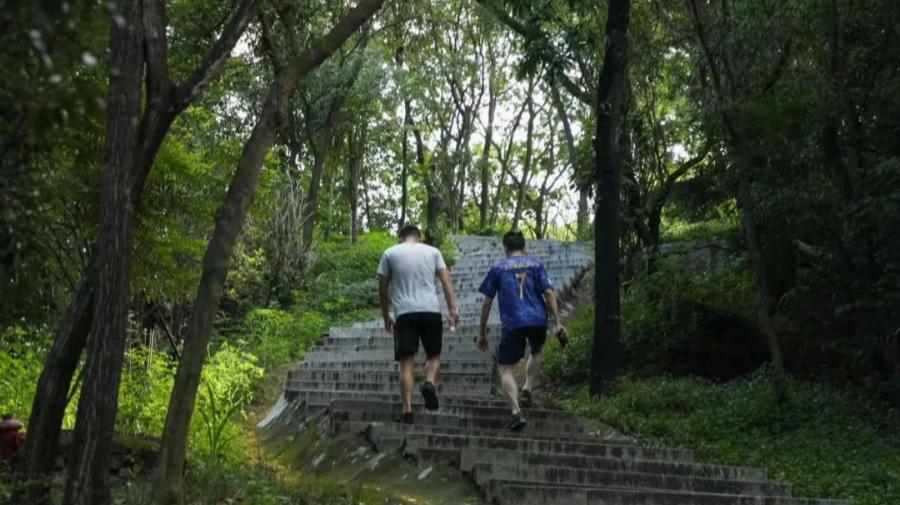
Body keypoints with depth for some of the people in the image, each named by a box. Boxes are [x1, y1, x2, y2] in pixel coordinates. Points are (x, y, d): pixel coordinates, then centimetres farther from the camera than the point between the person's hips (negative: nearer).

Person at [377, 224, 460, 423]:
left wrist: (386, 317, 21)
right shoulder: (432, 251, 15)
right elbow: (446, 280, 3)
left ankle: (407, 411, -7)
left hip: (404, 313, -1)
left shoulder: (390, 253, 12)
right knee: (434, 355, 17)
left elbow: (382, 289, 12)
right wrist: (453, 307, -1)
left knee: (406, 363, 0)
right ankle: (429, 383, -13)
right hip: (431, 311, 1)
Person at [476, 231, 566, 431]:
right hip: (538, 321, 2)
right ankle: (528, 389, 16)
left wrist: (482, 333, 17)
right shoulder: (536, 265, 12)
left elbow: (487, 303, 10)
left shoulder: (498, 269, 11)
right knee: (536, 352, 33)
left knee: (505, 369, 4)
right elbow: (549, 293, -1)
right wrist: (557, 323, -3)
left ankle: (517, 410, -17)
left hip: (512, 324, -2)